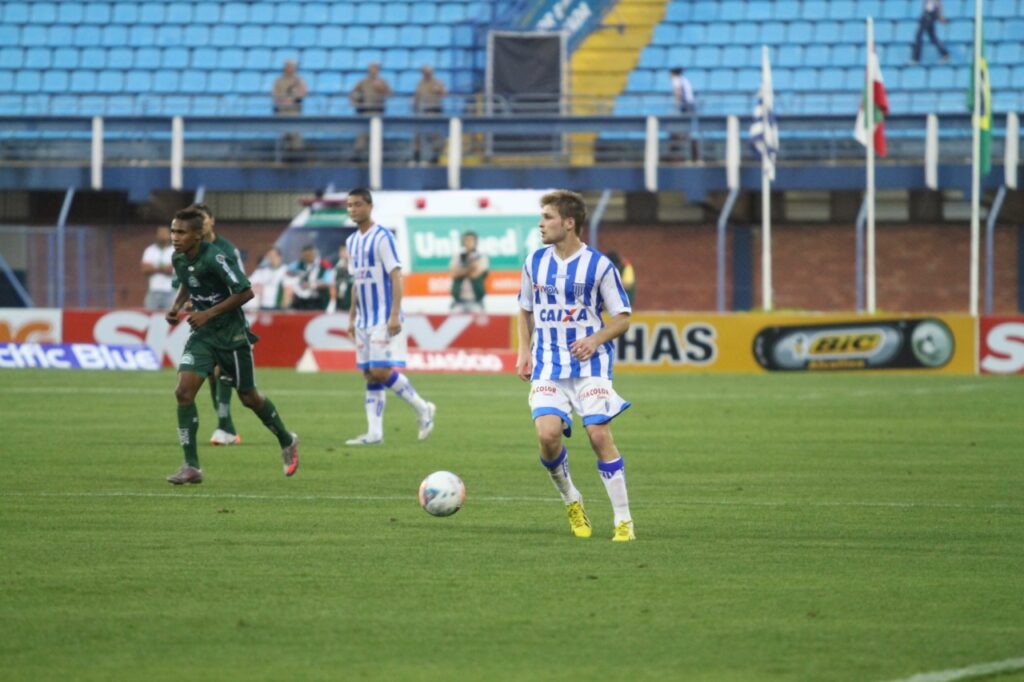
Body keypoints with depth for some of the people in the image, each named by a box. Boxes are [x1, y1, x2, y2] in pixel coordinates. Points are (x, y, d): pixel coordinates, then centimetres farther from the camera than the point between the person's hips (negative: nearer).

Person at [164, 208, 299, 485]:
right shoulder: (179, 259, -1)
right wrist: (177, 306, 2)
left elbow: (245, 292, -22)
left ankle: (287, 443, 36)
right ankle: (191, 467, -8)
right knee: (184, 392, -12)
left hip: (231, 335, -6)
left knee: (249, 398, 8)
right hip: (202, 336, 6)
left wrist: (209, 313, -24)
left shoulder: (215, 259, -23)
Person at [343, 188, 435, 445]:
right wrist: (352, 318, 18)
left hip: (384, 318, -8)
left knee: (381, 372, -14)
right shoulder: (352, 241, 13)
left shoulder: (382, 237, -10)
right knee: (370, 375, 5)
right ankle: (374, 432, 6)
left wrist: (395, 314, -21)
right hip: (364, 320, 8)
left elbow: (396, 276, -14)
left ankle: (423, 409, 4)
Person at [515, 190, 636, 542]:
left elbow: (622, 317, 0)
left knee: (599, 435, -12)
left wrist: (596, 340, -17)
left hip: (590, 365, -3)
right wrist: (524, 351, 8)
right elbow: (526, 310, 20)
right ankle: (571, 501, 10)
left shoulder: (598, 265, -6)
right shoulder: (535, 262, 6)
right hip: (548, 366, 3)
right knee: (547, 434, -16)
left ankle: (624, 520, -2)